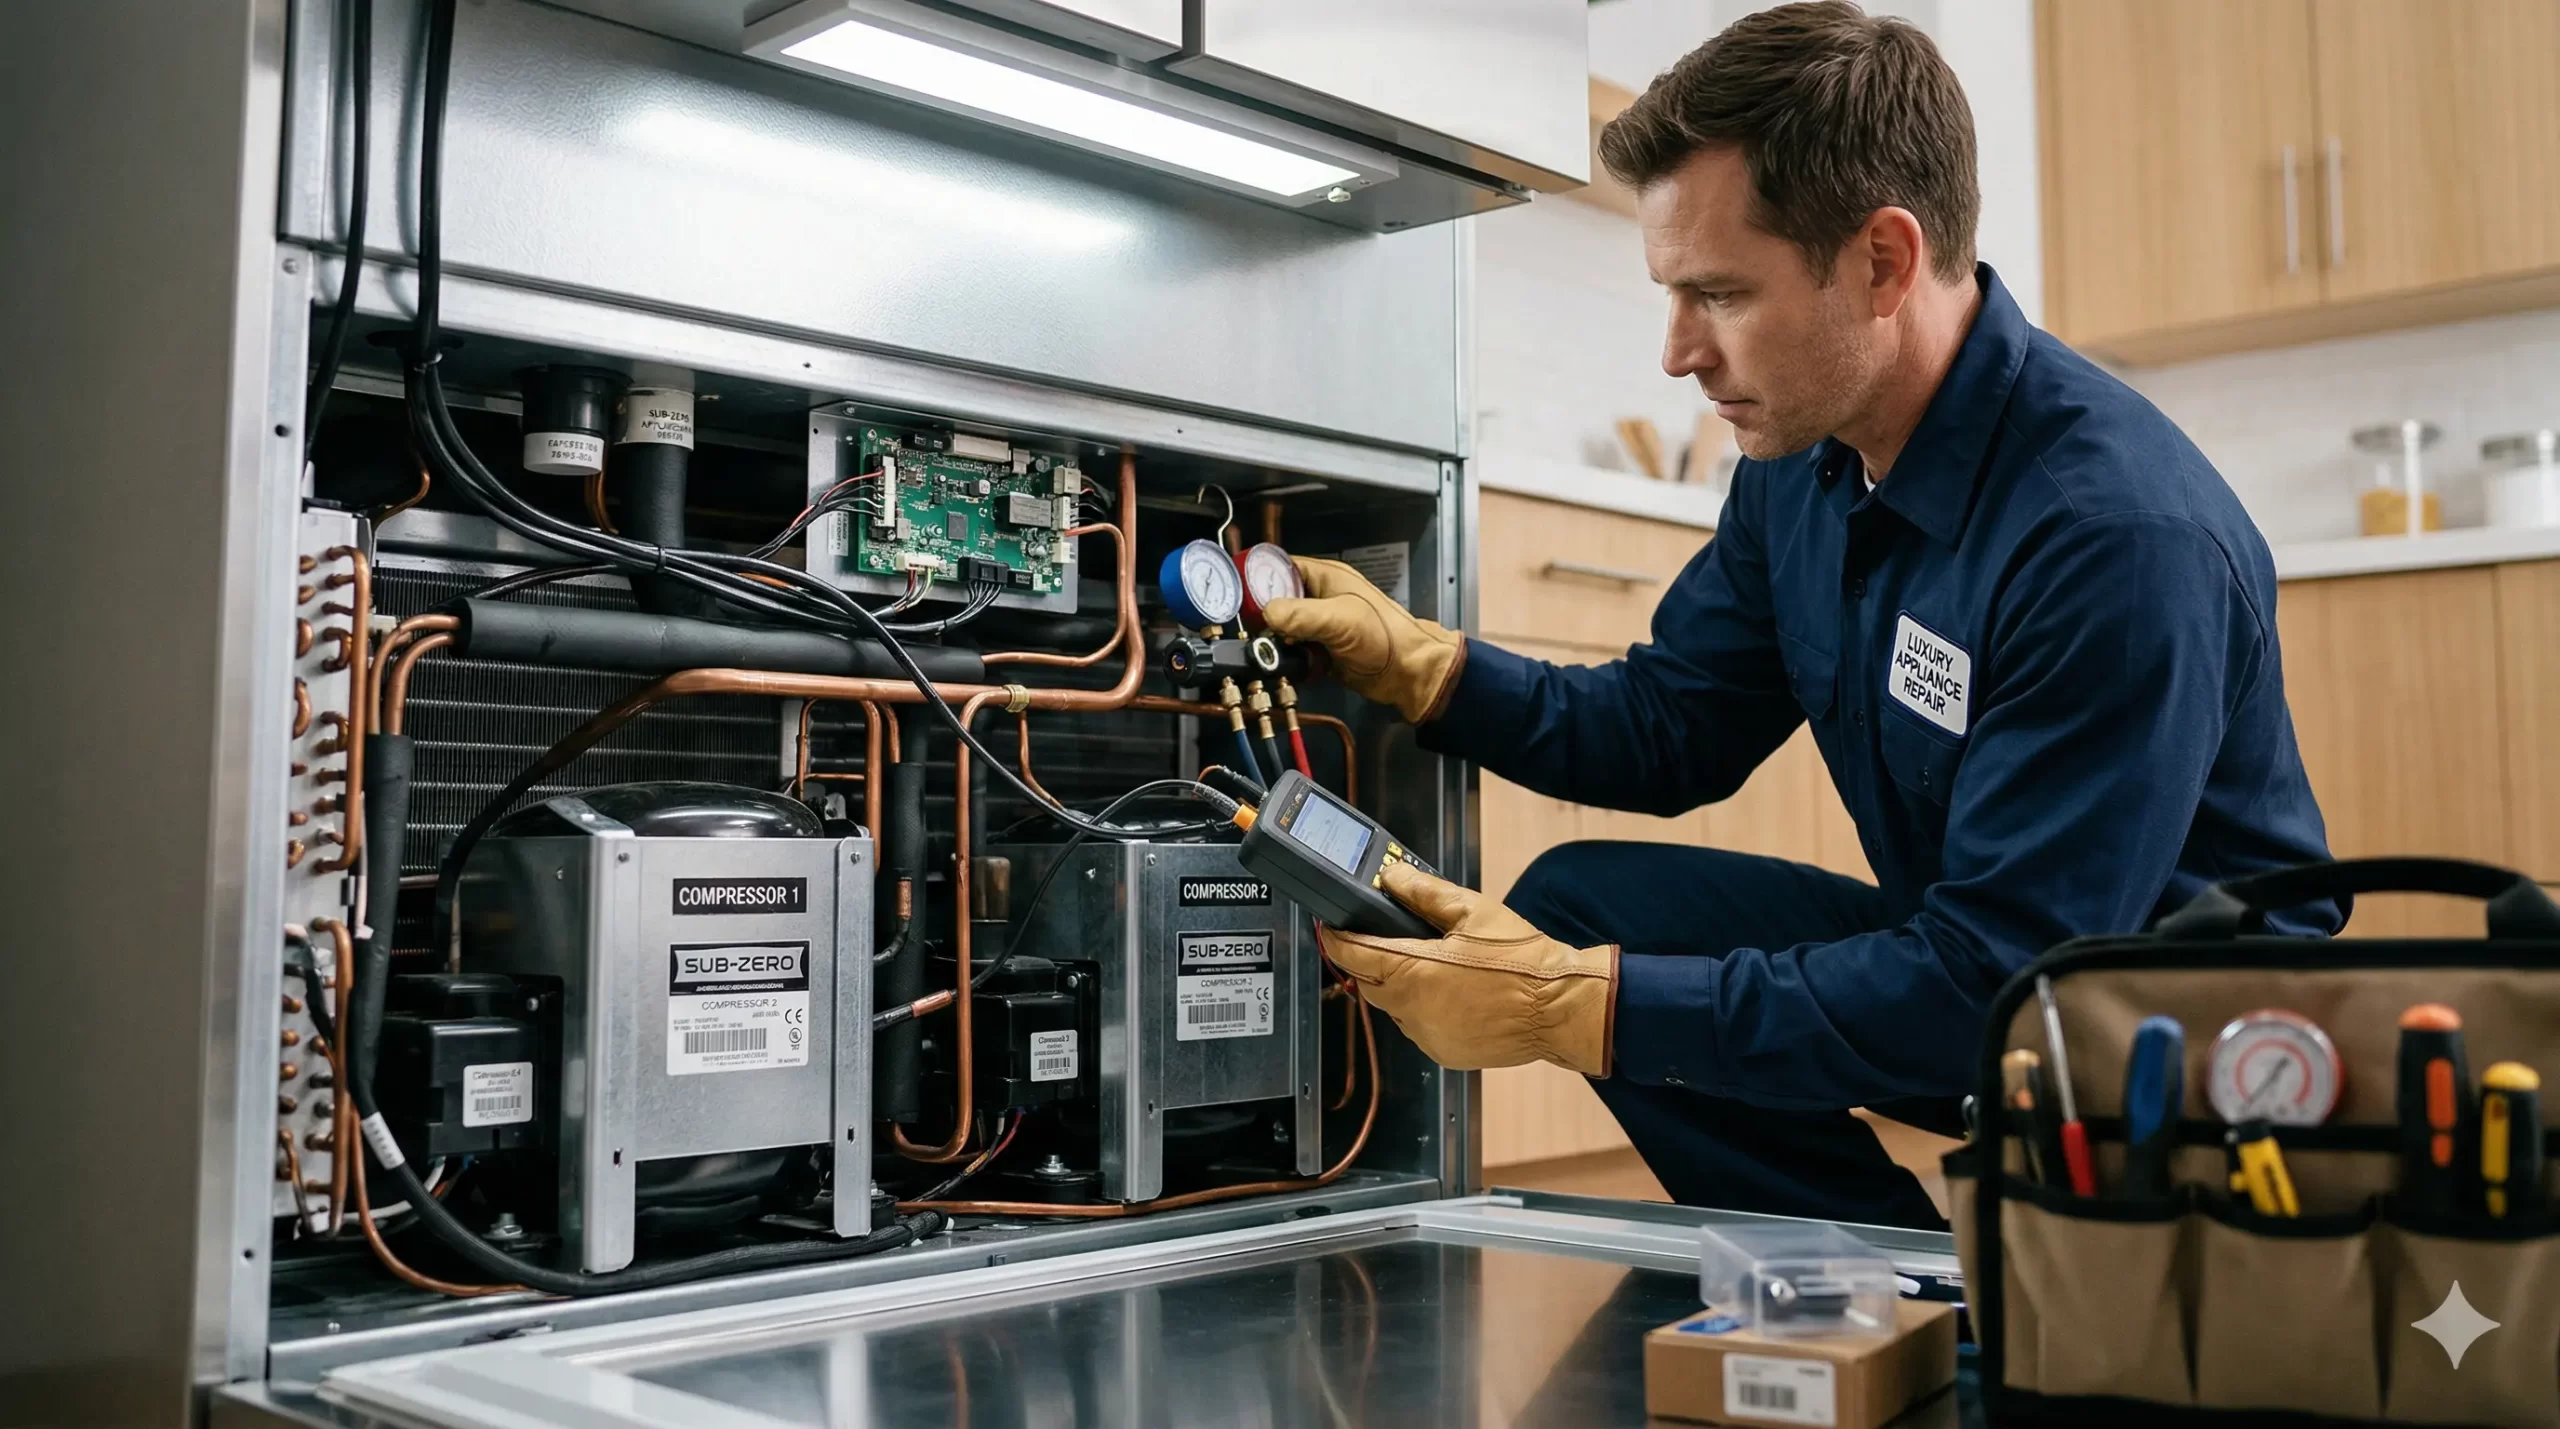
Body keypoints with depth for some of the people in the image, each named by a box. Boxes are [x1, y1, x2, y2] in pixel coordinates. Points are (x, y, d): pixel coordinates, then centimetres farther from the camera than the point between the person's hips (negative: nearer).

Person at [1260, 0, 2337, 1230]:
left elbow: (2000, 985, -30)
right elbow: (1668, 728, 8)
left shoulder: (2120, 532, -30)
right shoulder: (1802, 460, -3)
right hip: (1969, 958, 8)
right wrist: (1414, 663, -9)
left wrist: (1571, 1005, -31)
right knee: (1576, 900, -6)